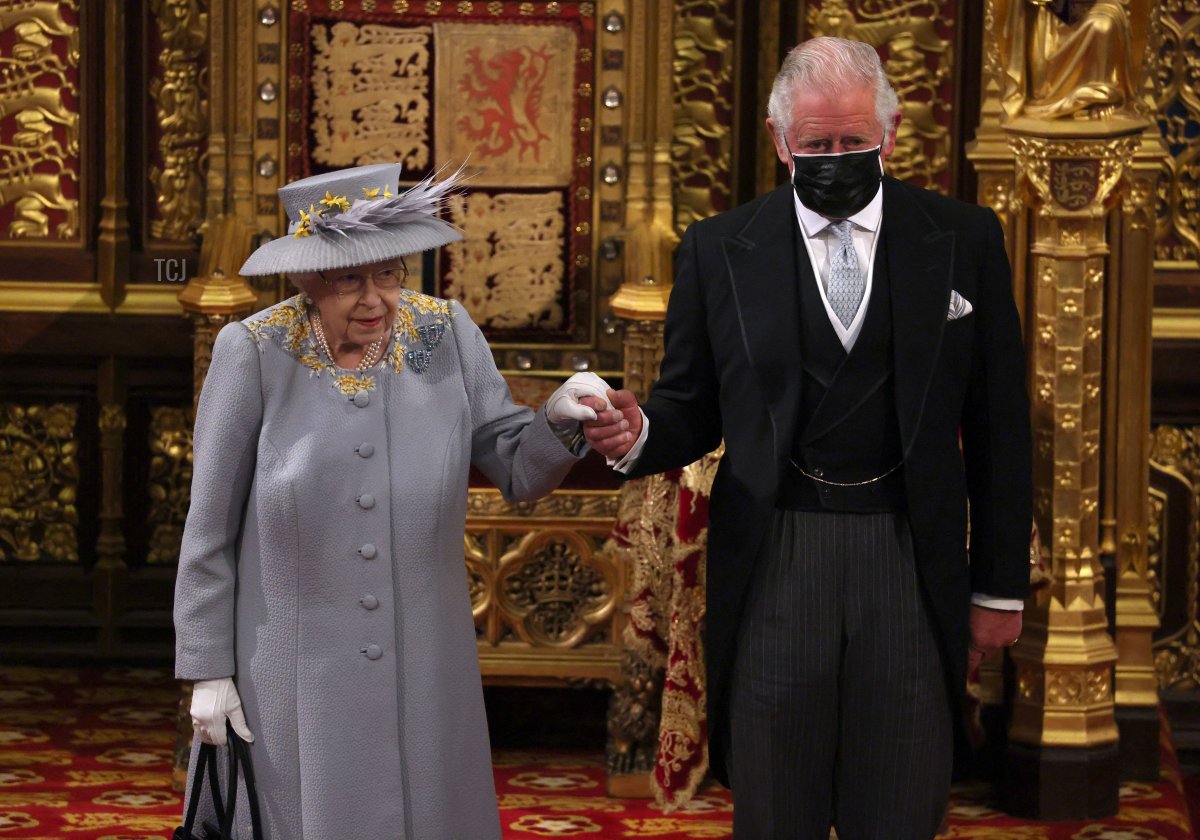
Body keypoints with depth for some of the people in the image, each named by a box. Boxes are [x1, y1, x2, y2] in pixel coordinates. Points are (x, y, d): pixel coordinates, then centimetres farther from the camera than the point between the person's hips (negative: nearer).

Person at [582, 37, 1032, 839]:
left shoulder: (965, 239, 1)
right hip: (774, 560, 0)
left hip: (913, 563, 0)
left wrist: (1000, 586, 4)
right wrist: (638, 434, -18)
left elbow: (998, 428, 4)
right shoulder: (719, 249, 1)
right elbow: (691, 407, 6)